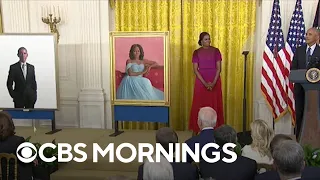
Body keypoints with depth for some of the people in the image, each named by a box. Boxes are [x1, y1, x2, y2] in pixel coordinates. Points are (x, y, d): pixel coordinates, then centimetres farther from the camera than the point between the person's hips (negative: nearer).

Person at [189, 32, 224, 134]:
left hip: (215, 81, 1)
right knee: (199, 105, 1)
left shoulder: (216, 51, 2)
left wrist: (213, 83, -13)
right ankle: (196, 130, 8)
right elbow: (195, 70, -5)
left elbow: (218, 68, -2)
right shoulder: (197, 53, 1)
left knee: (214, 104, 2)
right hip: (201, 82, 0)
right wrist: (205, 83, -14)